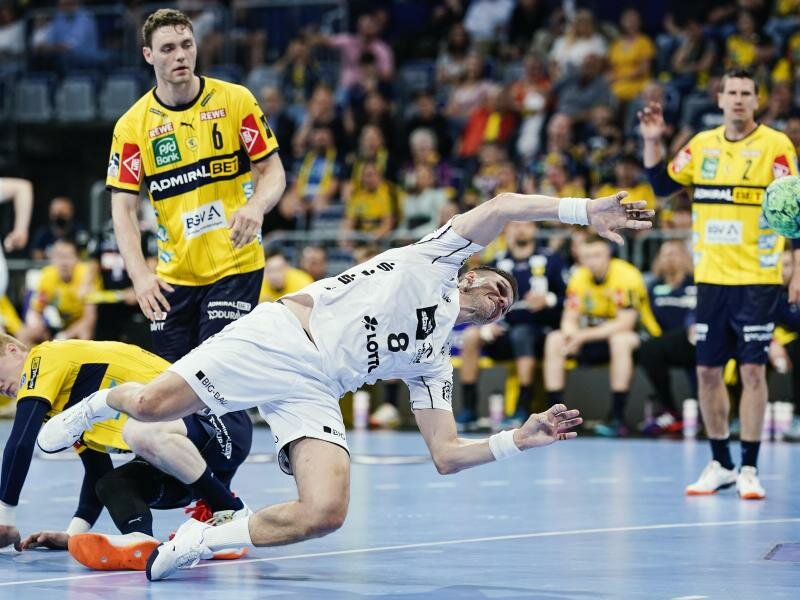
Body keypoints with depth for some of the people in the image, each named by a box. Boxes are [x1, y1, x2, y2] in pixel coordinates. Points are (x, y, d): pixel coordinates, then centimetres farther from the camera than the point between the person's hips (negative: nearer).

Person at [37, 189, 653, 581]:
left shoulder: (433, 363, 24)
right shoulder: (438, 260, 12)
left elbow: (446, 454, 18)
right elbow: (500, 208, -3)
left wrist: (520, 439, 8)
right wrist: (583, 209, -6)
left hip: (314, 393, 5)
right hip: (277, 334, -5)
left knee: (324, 513, -24)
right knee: (149, 404, -20)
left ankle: (202, 541, -7)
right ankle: (98, 403, 19)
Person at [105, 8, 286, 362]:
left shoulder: (235, 100, -2)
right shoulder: (132, 125, -1)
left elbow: (272, 170, 0)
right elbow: (123, 207, -3)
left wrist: (256, 206, -23)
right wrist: (139, 273, -19)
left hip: (235, 266, -2)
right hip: (172, 276, 2)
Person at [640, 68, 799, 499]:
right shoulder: (702, 144, 8)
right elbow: (661, 185, 16)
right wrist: (652, 142, 1)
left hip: (756, 279, -5)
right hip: (710, 277, 5)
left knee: (752, 370, -5)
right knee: (707, 371, 7)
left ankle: (749, 469, 4)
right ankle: (720, 464, 20)